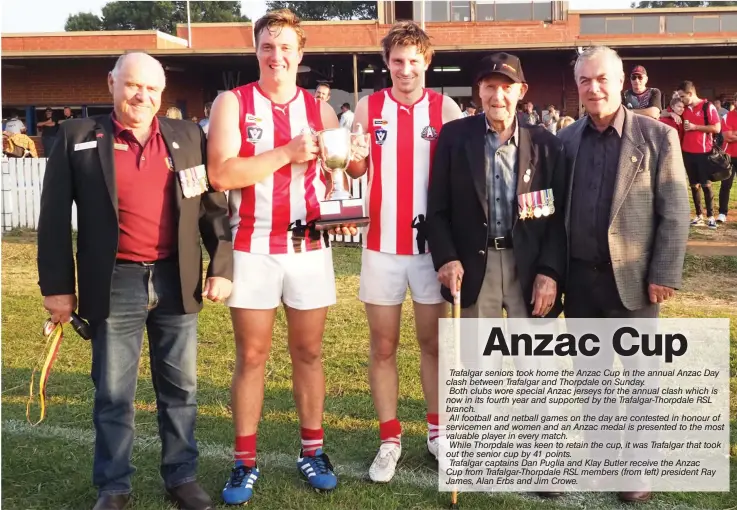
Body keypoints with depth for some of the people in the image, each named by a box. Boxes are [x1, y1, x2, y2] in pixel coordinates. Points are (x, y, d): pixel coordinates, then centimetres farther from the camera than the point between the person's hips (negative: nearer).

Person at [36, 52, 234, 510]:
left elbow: (214, 207, 7)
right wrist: (58, 285, -2)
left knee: (181, 386, 11)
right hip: (115, 283, -2)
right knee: (113, 393, 7)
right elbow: (55, 217, 1)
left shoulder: (188, 137, 6)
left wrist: (222, 266, 0)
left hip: (176, 280, 2)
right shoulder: (78, 137, 1)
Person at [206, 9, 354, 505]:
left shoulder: (320, 109, 7)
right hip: (253, 248, -2)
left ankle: (313, 450, 23)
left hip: (310, 246, 2)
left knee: (308, 351, 10)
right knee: (251, 356, 5)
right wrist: (288, 152, -16)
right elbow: (222, 173, -13)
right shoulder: (233, 102, -1)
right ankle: (245, 461, 16)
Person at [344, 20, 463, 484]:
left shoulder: (446, 108, -1)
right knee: (383, 345, 7)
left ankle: (437, 429, 26)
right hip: (382, 242, 1)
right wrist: (354, 157, -16)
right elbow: (355, 172, 7)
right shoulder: (369, 107, 2)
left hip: (431, 242, -1)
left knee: (433, 341, 11)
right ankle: (390, 439, 18)